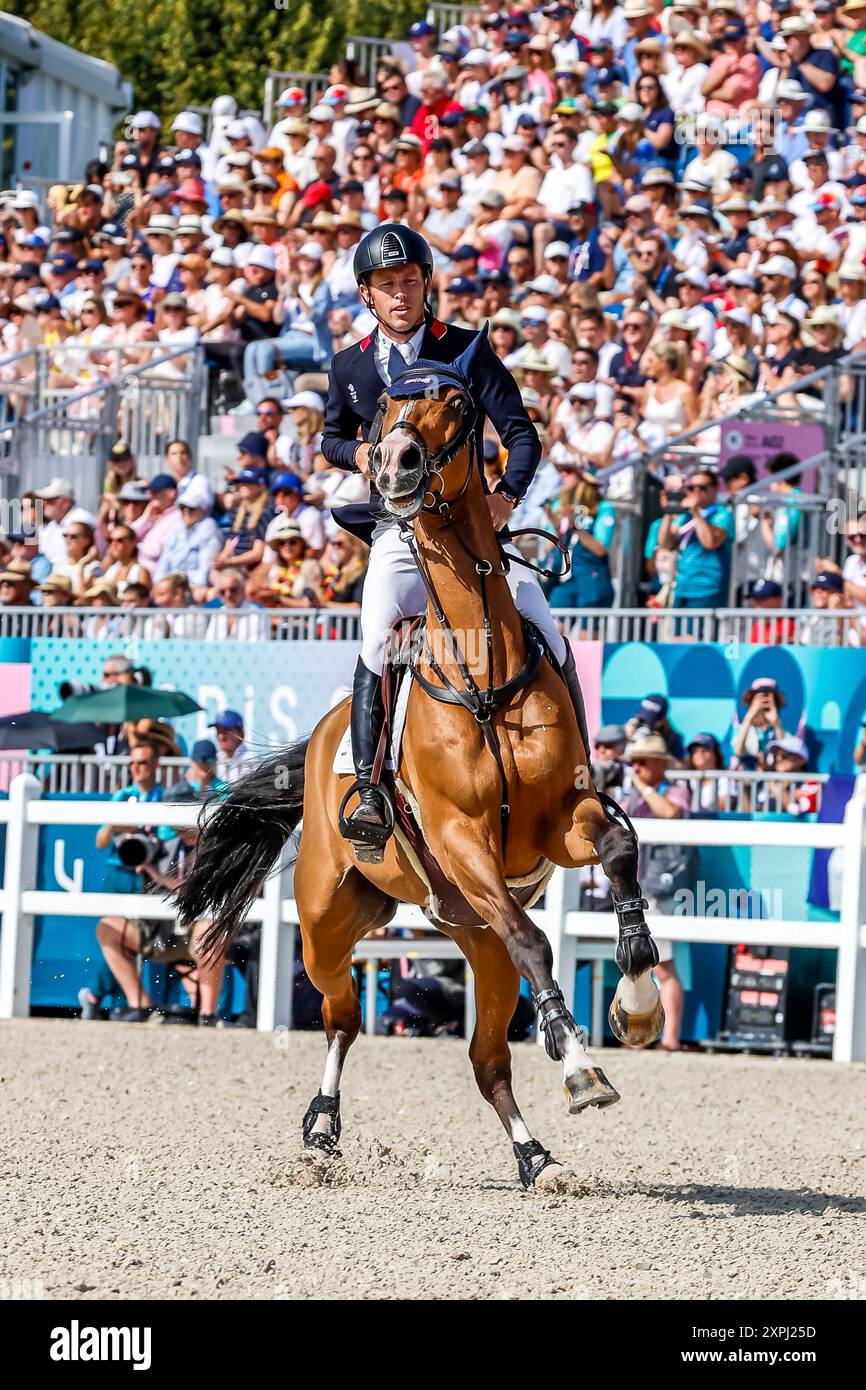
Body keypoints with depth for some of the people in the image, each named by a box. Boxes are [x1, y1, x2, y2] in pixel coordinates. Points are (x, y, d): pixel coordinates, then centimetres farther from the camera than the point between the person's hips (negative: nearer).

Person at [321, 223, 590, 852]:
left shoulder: (468, 351, 1)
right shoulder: (351, 366, 9)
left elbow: (522, 434, -1)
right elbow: (331, 436, 25)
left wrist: (507, 495, -21)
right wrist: (356, 452, 0)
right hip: (399, 531, 0)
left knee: (549, 642, -14)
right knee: (378, 641, -27)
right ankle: (367, 788, -24)